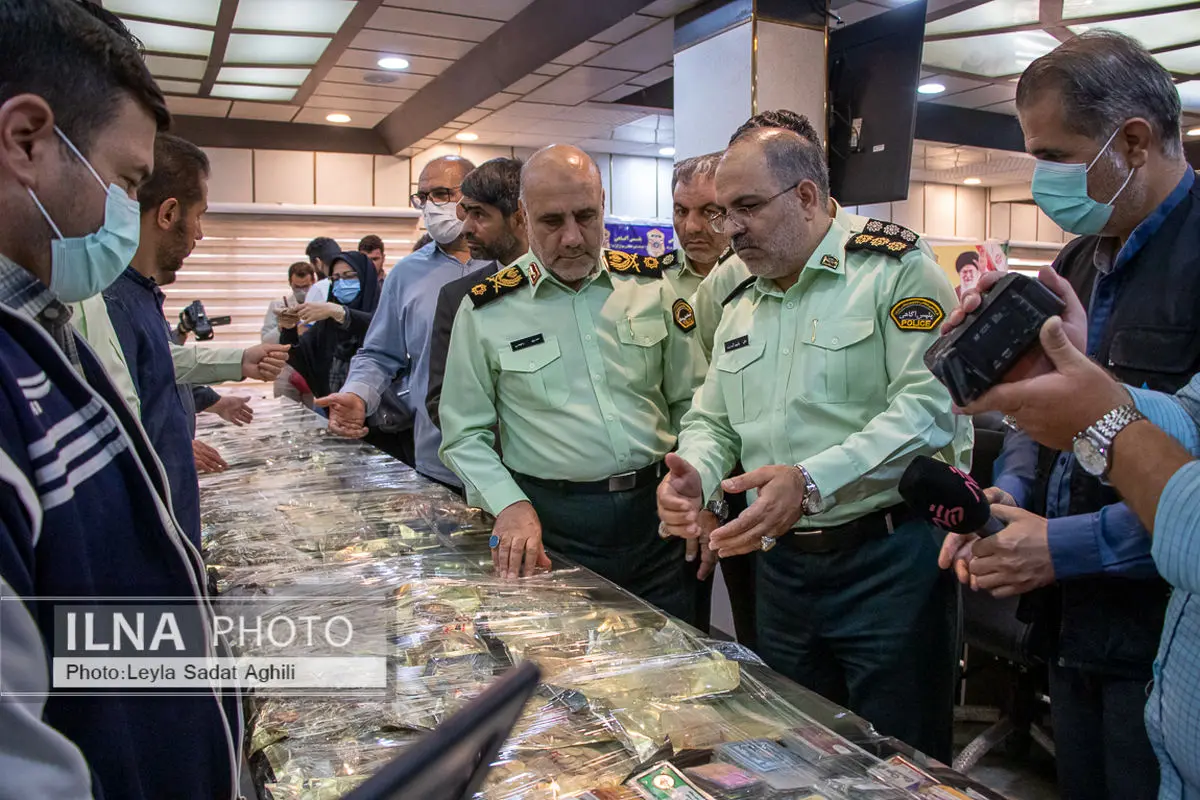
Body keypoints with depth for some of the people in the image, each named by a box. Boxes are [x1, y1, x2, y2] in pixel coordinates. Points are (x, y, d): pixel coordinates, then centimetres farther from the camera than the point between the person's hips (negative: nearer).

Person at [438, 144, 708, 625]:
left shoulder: (649, 285, 3)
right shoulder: (486, 310, -3)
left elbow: (691, 403, 8)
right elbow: (466, 437, 0)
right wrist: (510, 506, -14)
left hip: (657, 513, 2)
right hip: (552, 529, -2)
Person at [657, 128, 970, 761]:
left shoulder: (896, 270, -9)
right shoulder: (740, 308, 13)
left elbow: (928, 405, -20)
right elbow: (712, 421, 15)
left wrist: (813, 484, -30)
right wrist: (693, 475, -7)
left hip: (889, 561, -6)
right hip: (781, 563, 6)